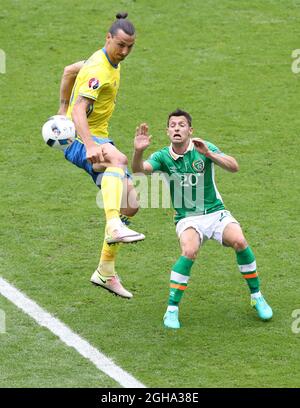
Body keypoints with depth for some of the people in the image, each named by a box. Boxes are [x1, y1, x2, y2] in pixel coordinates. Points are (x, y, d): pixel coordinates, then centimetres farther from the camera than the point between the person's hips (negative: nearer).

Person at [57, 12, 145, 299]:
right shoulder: (98, 69, -20)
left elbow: (69, 71, 26)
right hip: (79, 139, -10)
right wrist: (90, 146, -45)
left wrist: (63, 108, 32)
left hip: (98, 139, 10)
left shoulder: (110, 62, 10)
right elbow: (79, 110, -32)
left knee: (130, 204, 5)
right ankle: (114, 227, -57)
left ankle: (105, 272, 13)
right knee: (119, 159, -42)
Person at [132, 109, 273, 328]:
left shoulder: (204, 148, -4)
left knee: (239, 240, -27)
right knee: (189, 252, -32)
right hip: (188, 218, -1)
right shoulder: (163, 157, -3)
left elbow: (234, 166, -15)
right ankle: (172, 310, -19)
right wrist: (138, 151, -43)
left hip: (216, 213, 1)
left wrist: (209, 154, -30)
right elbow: (139, 168, -22)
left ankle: (257, 297, -5)